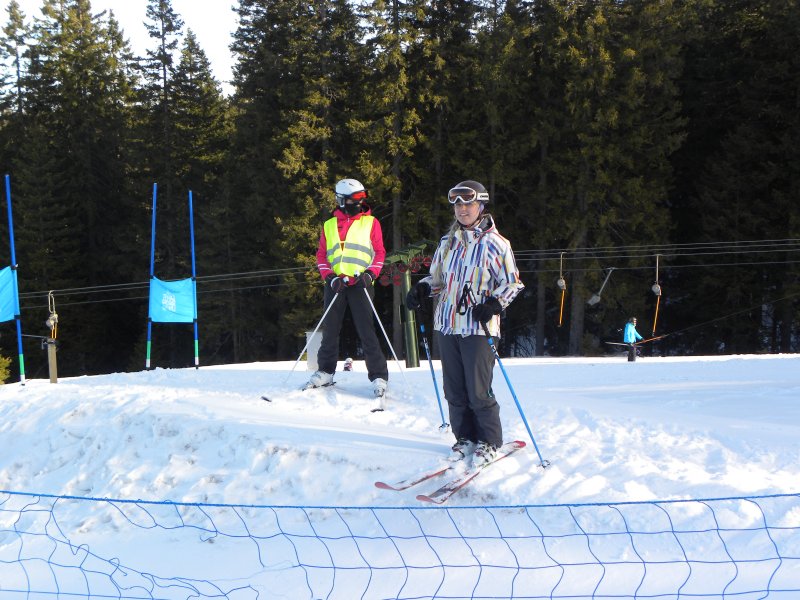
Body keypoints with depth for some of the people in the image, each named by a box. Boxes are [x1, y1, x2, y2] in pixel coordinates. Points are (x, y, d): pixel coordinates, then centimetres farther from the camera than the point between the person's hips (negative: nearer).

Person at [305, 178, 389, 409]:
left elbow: (379, 252, 6)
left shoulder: (371, 222, 7)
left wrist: (370, 273, -11)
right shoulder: (329, 225, 13)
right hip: (335, 283, 3)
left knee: (366, 331, -8)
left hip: (360, 284, -3)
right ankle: (325, 372, 21)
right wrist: (330, 277, -5)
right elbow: (321, 255, 12)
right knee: (330, 330, 7)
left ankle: (379, 378, -5)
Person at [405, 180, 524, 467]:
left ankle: (489, 442, 9)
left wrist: (494, 304, -16)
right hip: (447, 324, 6)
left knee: (478, 390, -5)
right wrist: (422, 288, 4)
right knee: (454, 389, 7)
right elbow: (438, 277, 24)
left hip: (477, 327, -6)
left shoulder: (495, 244, -3)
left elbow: (512, 283, -1)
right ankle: (465, 438, 19)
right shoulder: (448, 242, 14)